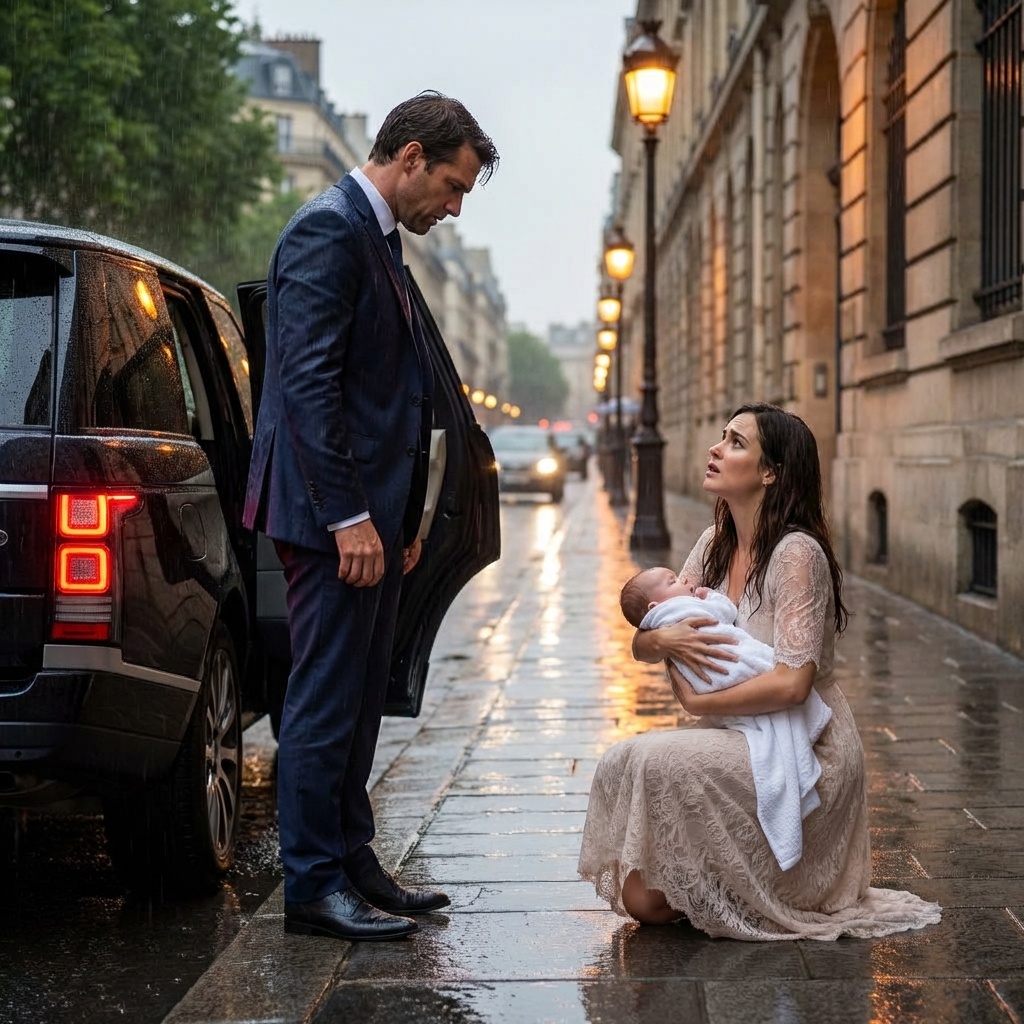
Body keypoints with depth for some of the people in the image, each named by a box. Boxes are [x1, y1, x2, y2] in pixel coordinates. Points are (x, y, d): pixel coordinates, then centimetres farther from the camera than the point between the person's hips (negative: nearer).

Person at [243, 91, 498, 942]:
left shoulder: (379, 241, 19)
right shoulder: (328, 231, -12)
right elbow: (309, 383, -20)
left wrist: (401, 518, 18)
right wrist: (349, 516, -23)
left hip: (371, 513, 10)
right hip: (335, 513, -10)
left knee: (358, 700, 14)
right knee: (326, 701, -4)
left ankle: (351, 862, 23)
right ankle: (313, 886, 3)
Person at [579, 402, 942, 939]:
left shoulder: (797, 553, -18)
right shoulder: (714, 544, 6)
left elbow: (790, 683, -26)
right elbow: (640, 644, 7)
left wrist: (695, 701, -16)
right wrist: (664, 639, -17)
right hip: (744, 740, 7)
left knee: (658, 760, -27)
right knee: (619, 764, -13)